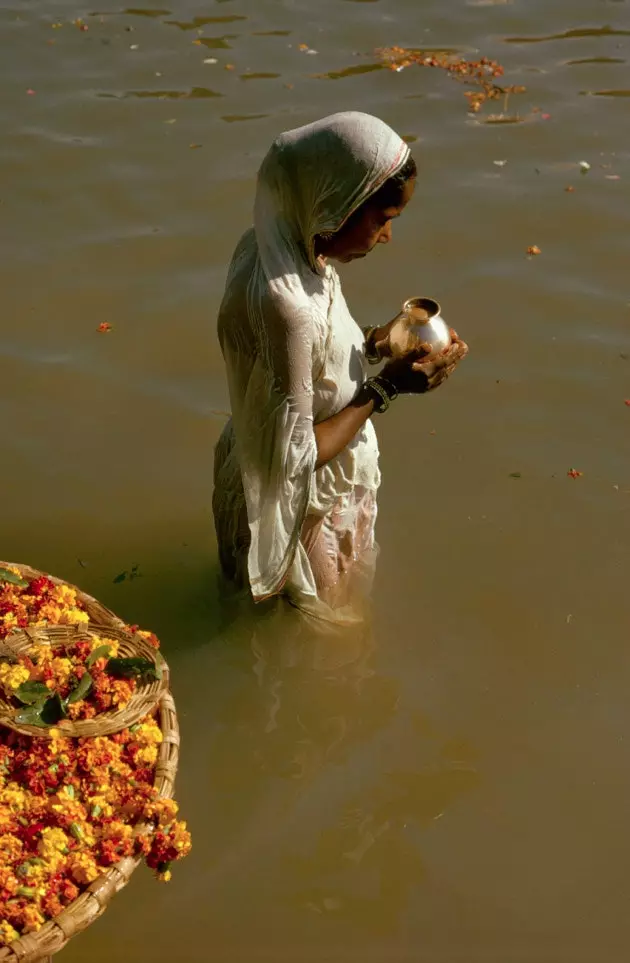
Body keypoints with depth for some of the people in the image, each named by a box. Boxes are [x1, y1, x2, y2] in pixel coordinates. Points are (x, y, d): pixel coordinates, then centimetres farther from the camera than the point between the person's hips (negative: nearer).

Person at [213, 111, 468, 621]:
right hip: (299, 508, -8)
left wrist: (371, 343, -9)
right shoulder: (285, 303, -39)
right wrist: (385, 389, -24)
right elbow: (294, 455, -31)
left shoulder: (278, 245, -10)